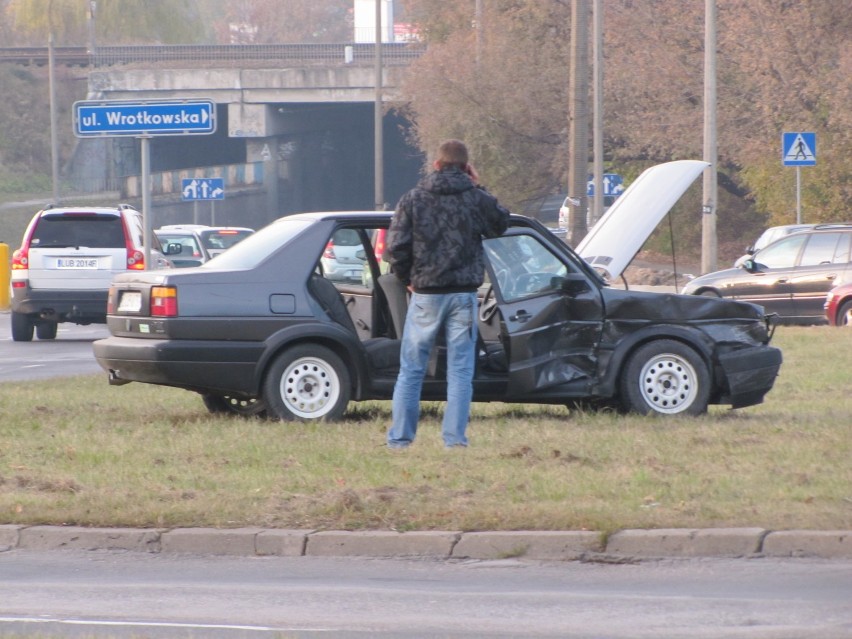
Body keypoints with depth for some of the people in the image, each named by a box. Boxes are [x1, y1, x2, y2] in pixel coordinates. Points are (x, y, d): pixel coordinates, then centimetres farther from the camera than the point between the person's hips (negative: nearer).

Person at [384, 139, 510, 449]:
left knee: (411, 369, 8)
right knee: (460, 371, 4)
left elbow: (396, 247, -7)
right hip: (463, 295, 0)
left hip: (425, 295, 0)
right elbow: (500, 224, 18)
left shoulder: (413, 199, -3)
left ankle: (400, 437, 7)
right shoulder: (477, 199, -2)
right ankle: (455, 437, -1)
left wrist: (407, 279, 9)